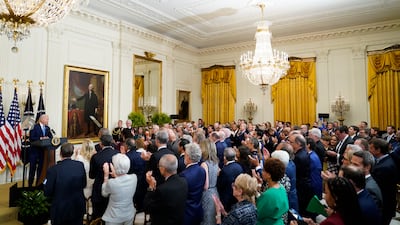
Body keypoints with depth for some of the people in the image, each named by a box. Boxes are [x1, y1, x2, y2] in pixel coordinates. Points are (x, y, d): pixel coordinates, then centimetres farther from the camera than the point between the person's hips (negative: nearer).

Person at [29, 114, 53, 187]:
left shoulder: (47, 128, 10)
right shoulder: (34, 127, -8)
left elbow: (51, 137, 5)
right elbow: (31, 138, -16)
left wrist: (48, 138, -16)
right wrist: (41, 138, -24)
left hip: (43, 151, 5)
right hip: (34, 151, -5)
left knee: (40, 168, 10)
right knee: (32, 168, 1)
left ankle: (38, 184, 19)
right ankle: (30, 184, 12)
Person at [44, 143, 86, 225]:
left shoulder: (53, 170, -19)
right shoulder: (80, 165, -10)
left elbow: (47, 192, -12)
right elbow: (83, 184, 1)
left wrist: (46, 183, 7)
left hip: (60, 210, -2)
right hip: (78, 208, 2)